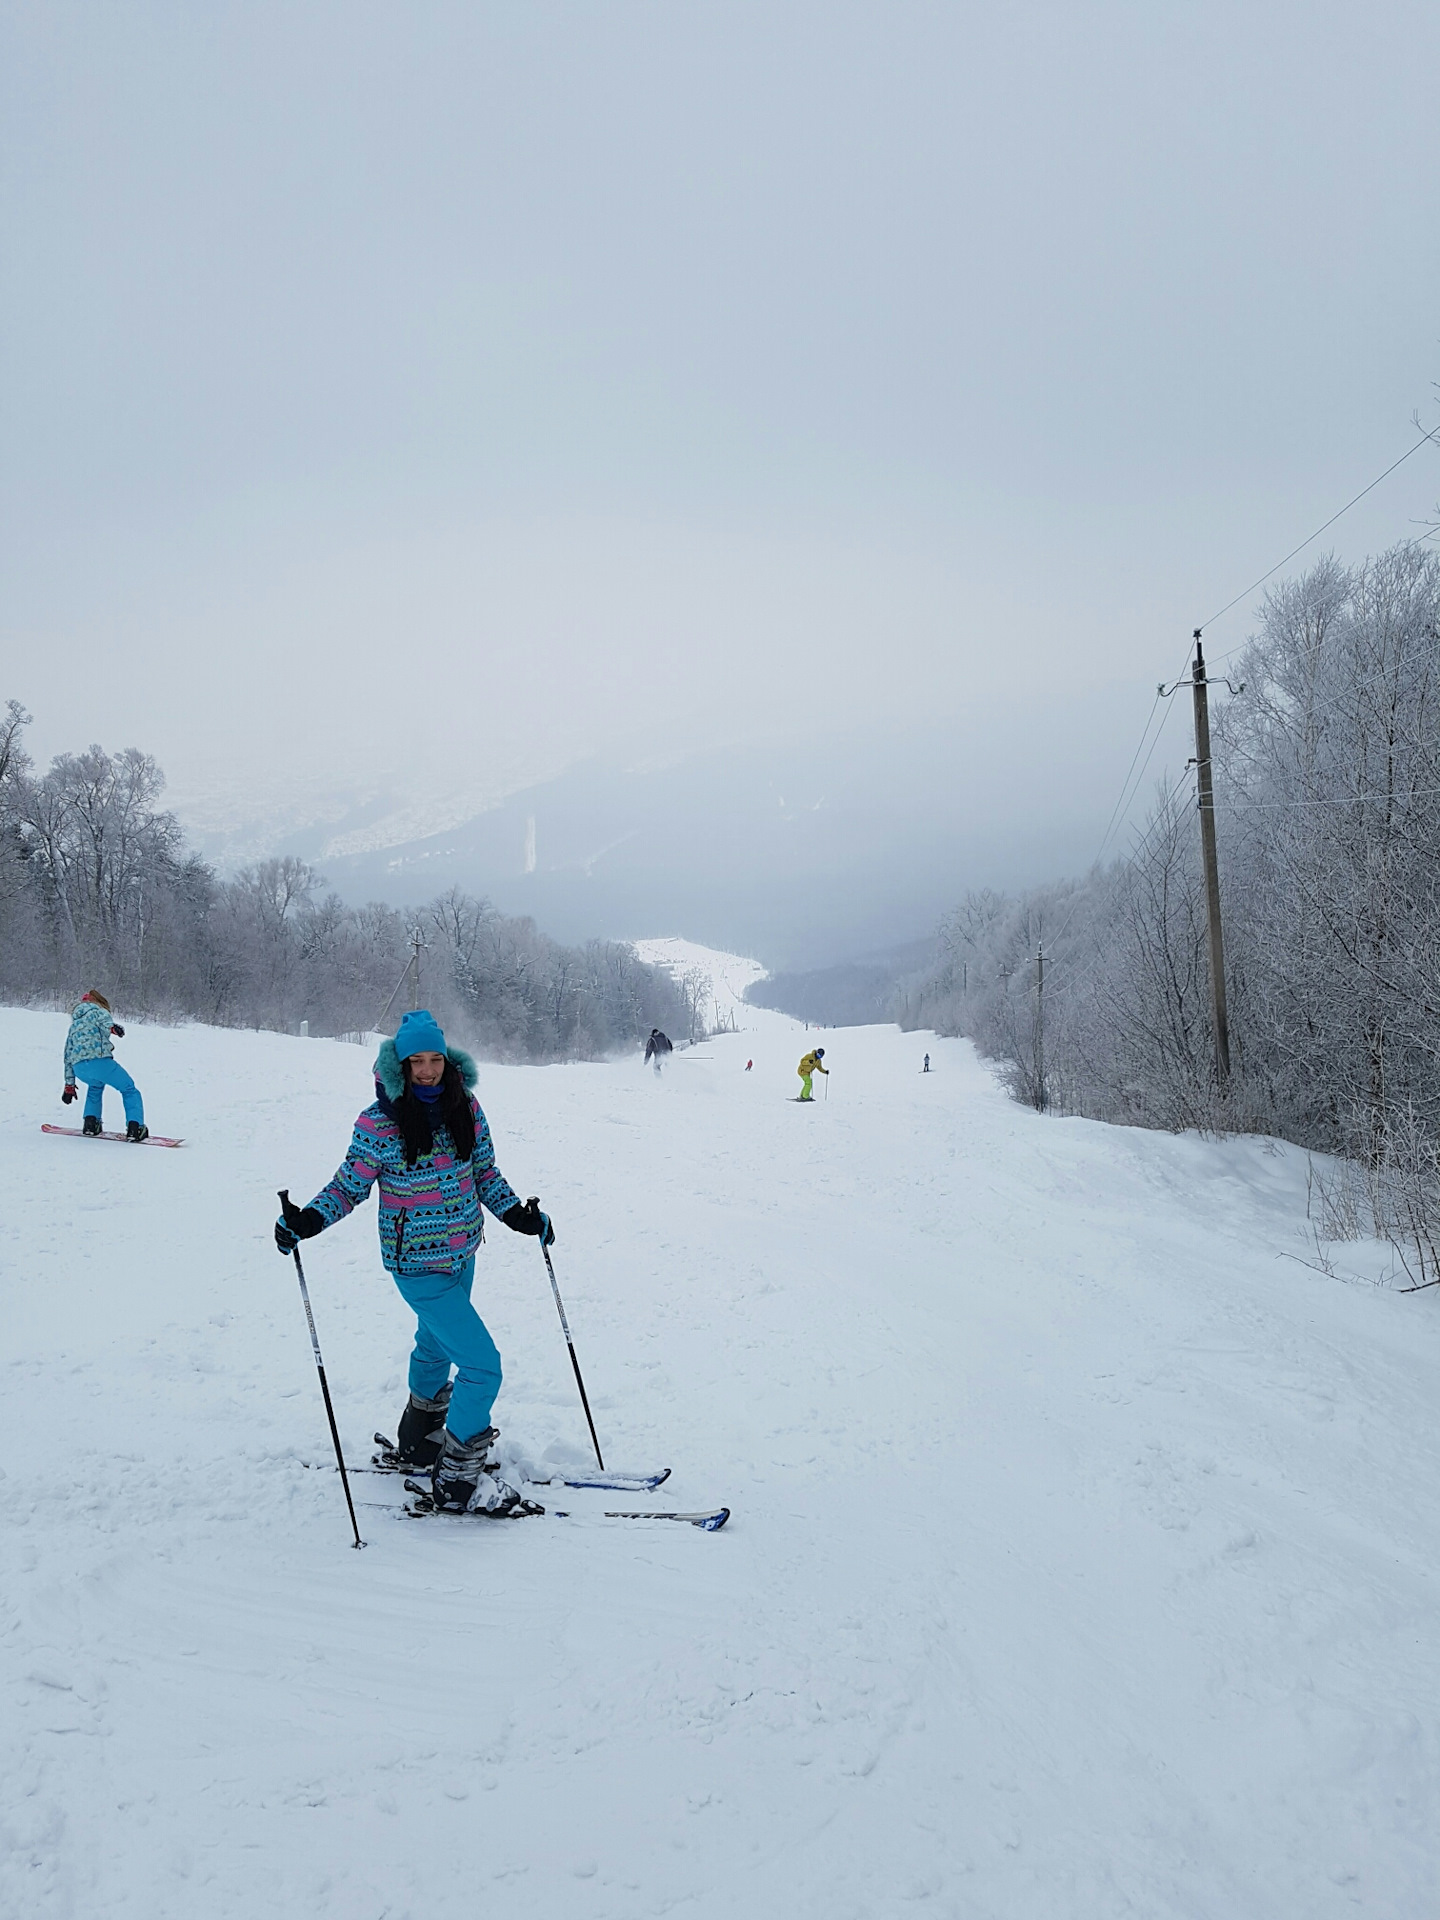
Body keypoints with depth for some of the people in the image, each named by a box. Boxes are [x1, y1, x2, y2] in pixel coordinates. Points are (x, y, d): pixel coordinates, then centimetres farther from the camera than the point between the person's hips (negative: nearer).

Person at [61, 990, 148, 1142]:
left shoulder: (73, 1025, 35)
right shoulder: (97, 1011, 19)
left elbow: (68, 1056, 34)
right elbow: (103, 1019, -10)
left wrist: (69, 1085, 36)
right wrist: (112, 1027, -32)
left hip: (78, 1067, 6)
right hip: (99, 1059, -6)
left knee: (95, 1086, 38)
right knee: (129, 1089, 9)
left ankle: (90, 1122, 23)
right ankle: (135, 1127, -8)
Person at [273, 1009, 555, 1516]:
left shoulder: (465, 1107, -3)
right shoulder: (379, 1123, -17)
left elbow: (485, 1174, 8)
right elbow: (348, 1187, -7)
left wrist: (516, 1213, -4)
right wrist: (308, 1220, -23)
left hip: (462, 1254, 6)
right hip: (419, 1265, -6)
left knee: (435, 1346, 27)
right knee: (482, 1365, -12)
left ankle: (418, 1441, 50)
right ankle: (457, 1481, 3)